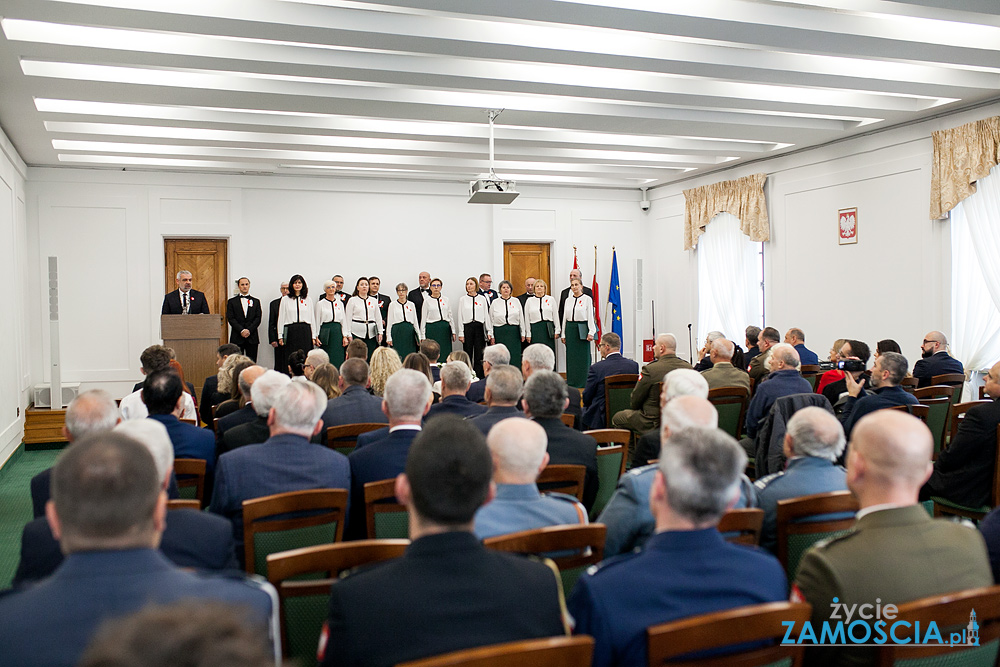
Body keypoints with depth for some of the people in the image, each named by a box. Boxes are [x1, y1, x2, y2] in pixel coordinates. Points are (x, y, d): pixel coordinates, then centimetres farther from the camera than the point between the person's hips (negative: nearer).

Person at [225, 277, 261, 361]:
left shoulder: (256, 301, 13)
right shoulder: (232, 301, 9)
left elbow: (258, 318, 4)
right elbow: (230, 318, -1)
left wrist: (249, 330, -10)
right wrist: (241, 330, -13)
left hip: (252, 338, 1)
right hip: (237, 338, -1)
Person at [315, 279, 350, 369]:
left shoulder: (340, 303, 11)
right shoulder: (320, 303, 3)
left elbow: (344, 320, 11)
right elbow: (317, 321, 3)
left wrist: (345, 336, 4)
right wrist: (316, 336, -3)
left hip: (338, 331, 3)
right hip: (325, 331, -3)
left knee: (338, 358, -1)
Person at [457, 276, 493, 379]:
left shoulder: (482, 299, 6)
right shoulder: (462, 299, 5)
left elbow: (487, 315, 7)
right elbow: (460, 317, 4)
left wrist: (489, 331, 2)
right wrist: (461, 333, -2)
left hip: (479, 327, 0)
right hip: (467, 327, 0)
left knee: (479, 354, 1)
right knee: (468, 353, 1)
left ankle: (479, 377, 6)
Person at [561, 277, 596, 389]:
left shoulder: (587, 299, -2)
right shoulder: (568, 300, 12)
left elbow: (590, 316, -5)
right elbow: (564, 317, 14)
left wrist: (591, 332, -12)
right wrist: (563, 334, 11)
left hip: (582, 329, -4)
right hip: (570, 329, 5)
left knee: (583, 356, -2)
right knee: (571, 356, 5)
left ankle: (583, 382, 4)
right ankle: (572, 381, 11)